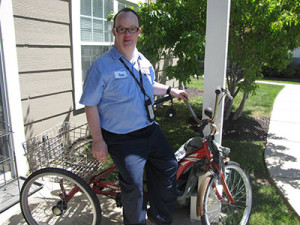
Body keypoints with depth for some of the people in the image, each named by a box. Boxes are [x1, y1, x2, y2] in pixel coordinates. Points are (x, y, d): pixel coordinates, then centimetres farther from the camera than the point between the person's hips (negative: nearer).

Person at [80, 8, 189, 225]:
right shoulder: (102, 66, -15)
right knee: (133, 185, 1)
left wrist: (171, 90, 17)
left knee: (169, 167, 16)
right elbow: (91, 105, -14)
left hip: (150, 130, 8)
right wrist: (98, 141, -15)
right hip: (123, 139, -7)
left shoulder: (144, 62, 7)